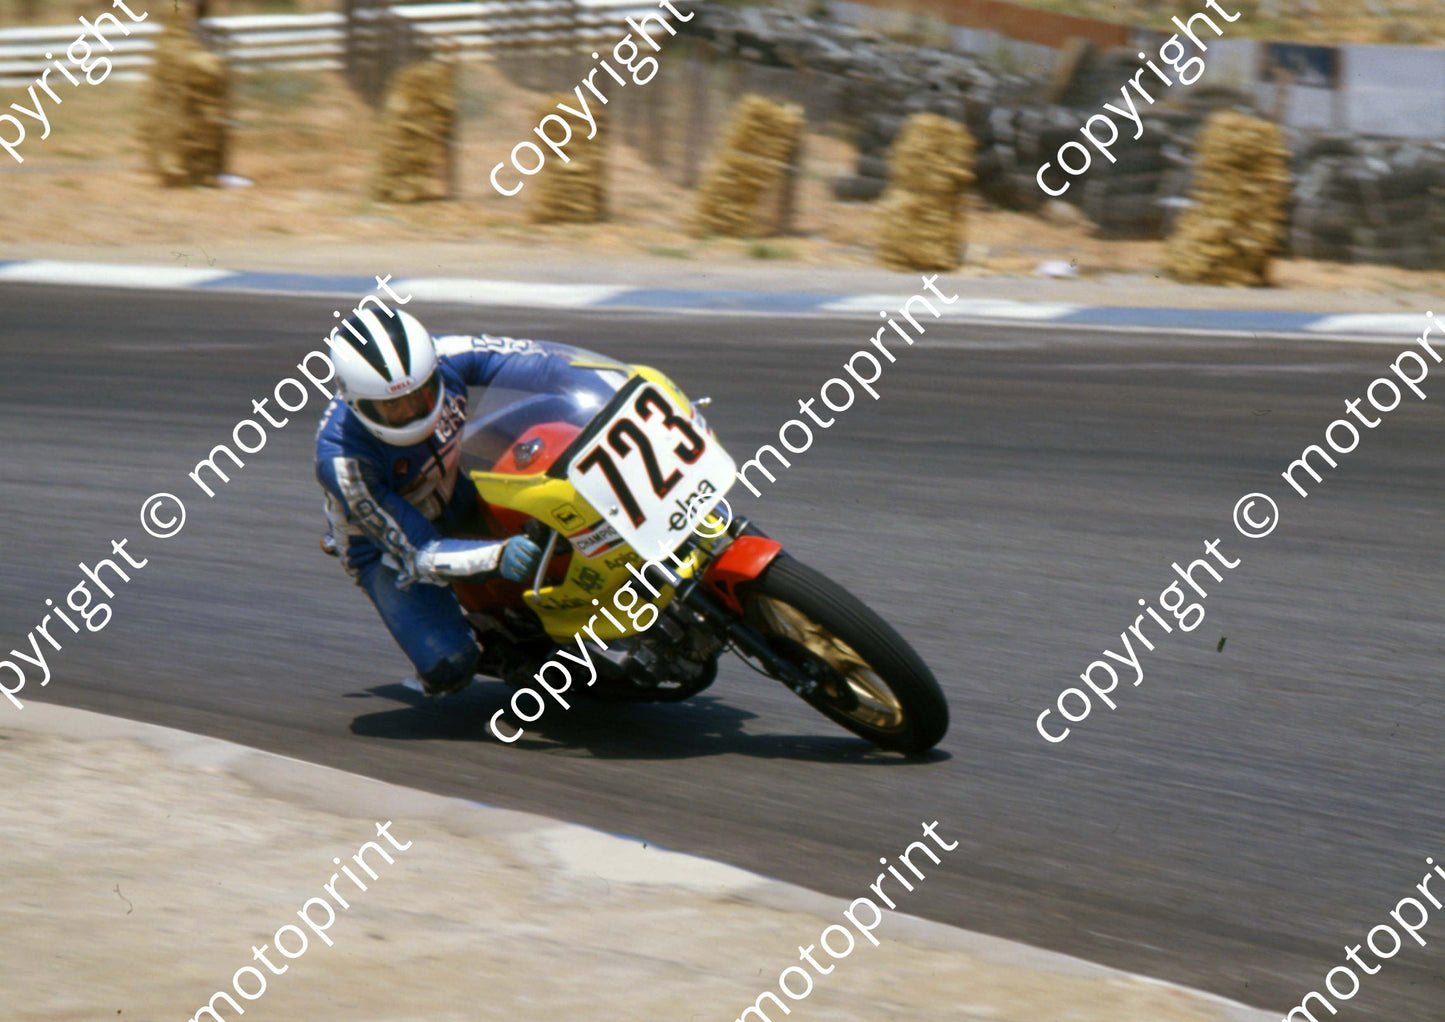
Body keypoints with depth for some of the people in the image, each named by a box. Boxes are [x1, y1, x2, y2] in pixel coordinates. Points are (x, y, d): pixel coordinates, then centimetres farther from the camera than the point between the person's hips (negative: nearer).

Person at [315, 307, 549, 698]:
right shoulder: (343, 461, -38)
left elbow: (543, 363, -16)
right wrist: (496, 557, -50)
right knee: (448, 667, -25)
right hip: (388, 545, -5)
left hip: (455, 490, 5)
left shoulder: (445, 360, -28)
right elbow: (417, 554, -34)